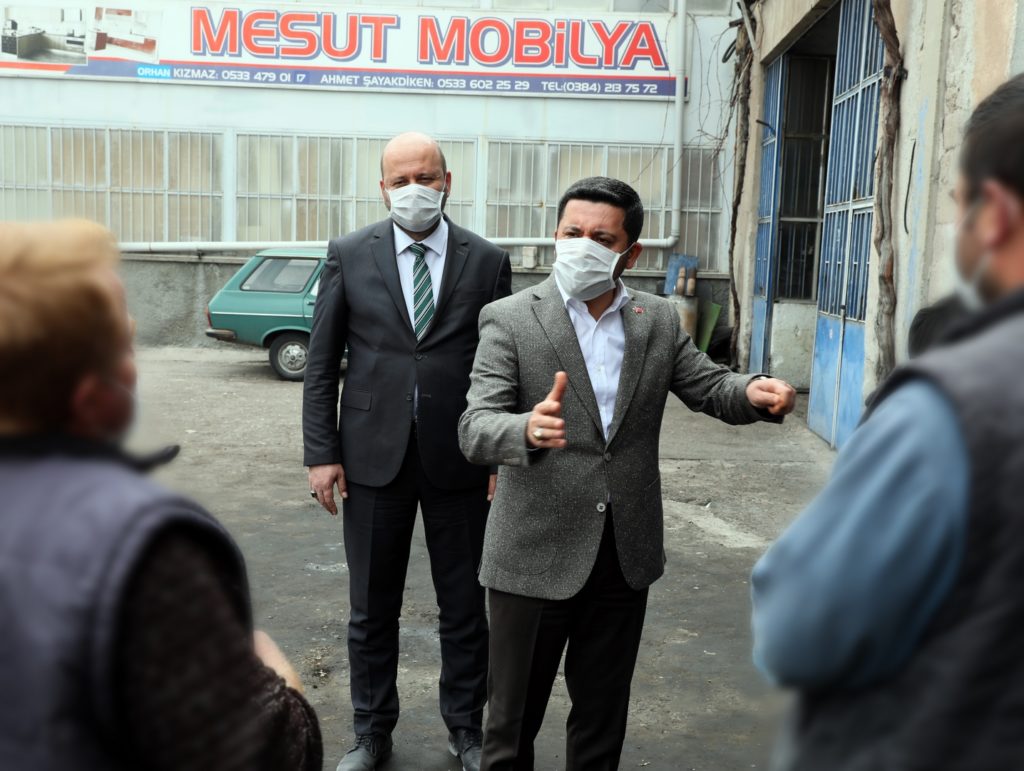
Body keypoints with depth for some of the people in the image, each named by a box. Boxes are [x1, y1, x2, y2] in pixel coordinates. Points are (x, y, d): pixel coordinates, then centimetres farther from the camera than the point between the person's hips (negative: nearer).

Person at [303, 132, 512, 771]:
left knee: (466, 607, 12)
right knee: (372, 610, 12)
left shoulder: (488, 261, 1)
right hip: (374, 457, 0)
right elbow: (322, 363, 2)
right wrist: (321, 453, -3)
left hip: (459, 461, 0)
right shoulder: (349, 255, 1)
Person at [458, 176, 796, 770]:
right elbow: (476, 428, -17)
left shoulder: (659, 320, 4)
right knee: (514, 718, 11)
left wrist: (754, 392, -19)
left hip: (625, 557, 4)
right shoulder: (509, 319, -9)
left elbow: (710, 387, 5)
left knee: (603, 716, 20)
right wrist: (529, 429, -40)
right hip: (536, 556, -3)